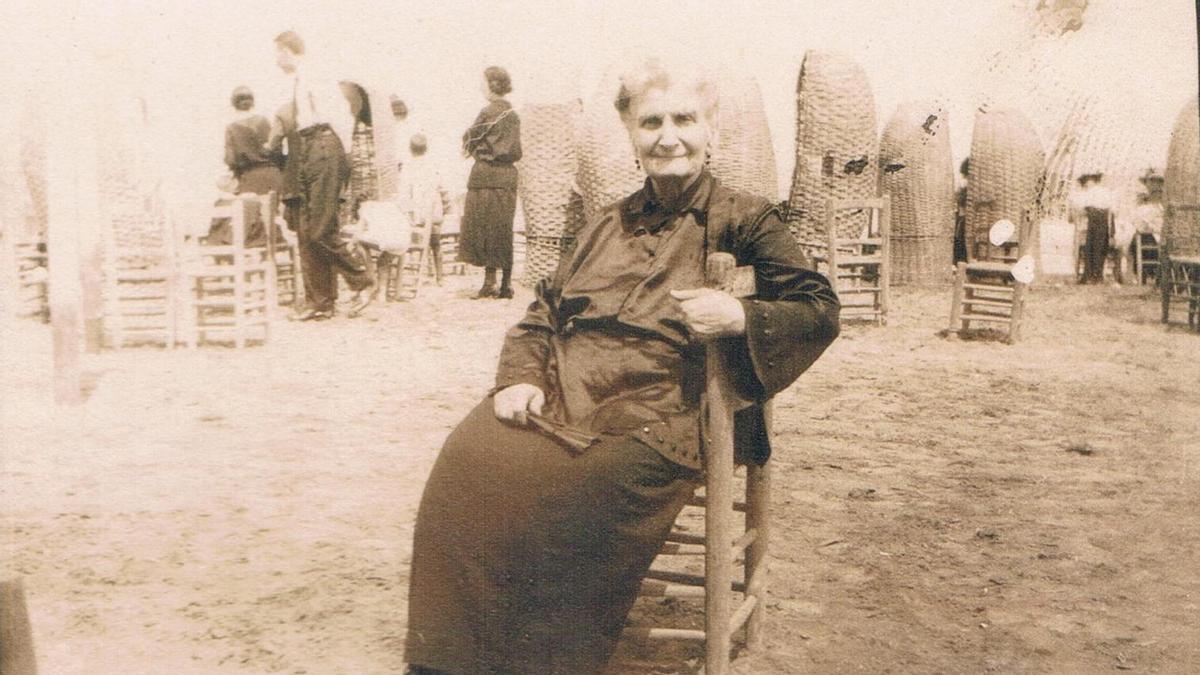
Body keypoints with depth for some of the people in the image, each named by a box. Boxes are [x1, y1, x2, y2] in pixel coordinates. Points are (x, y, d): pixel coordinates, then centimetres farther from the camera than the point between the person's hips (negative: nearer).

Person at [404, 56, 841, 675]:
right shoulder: (605, 225, 23)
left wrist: (741, 316, -15)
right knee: (468, 462, -22)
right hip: (560, 394, 5)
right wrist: (520, 377, 1)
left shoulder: (742, 219, 9)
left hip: (653, 412, -4)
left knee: (551, 492, -30)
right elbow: (542, 311, 20)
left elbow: (820, 310, 4)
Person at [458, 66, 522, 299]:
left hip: (486, 175, -6)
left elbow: (469, 138, -3)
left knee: (486, 229, -1)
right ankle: (506, 284, 10)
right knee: (504, 230, 9)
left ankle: (489, 282, -3)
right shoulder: (513, 113, 10)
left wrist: (471, 147, 19)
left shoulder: (487, 112, -10)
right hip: (508, 175, 6)